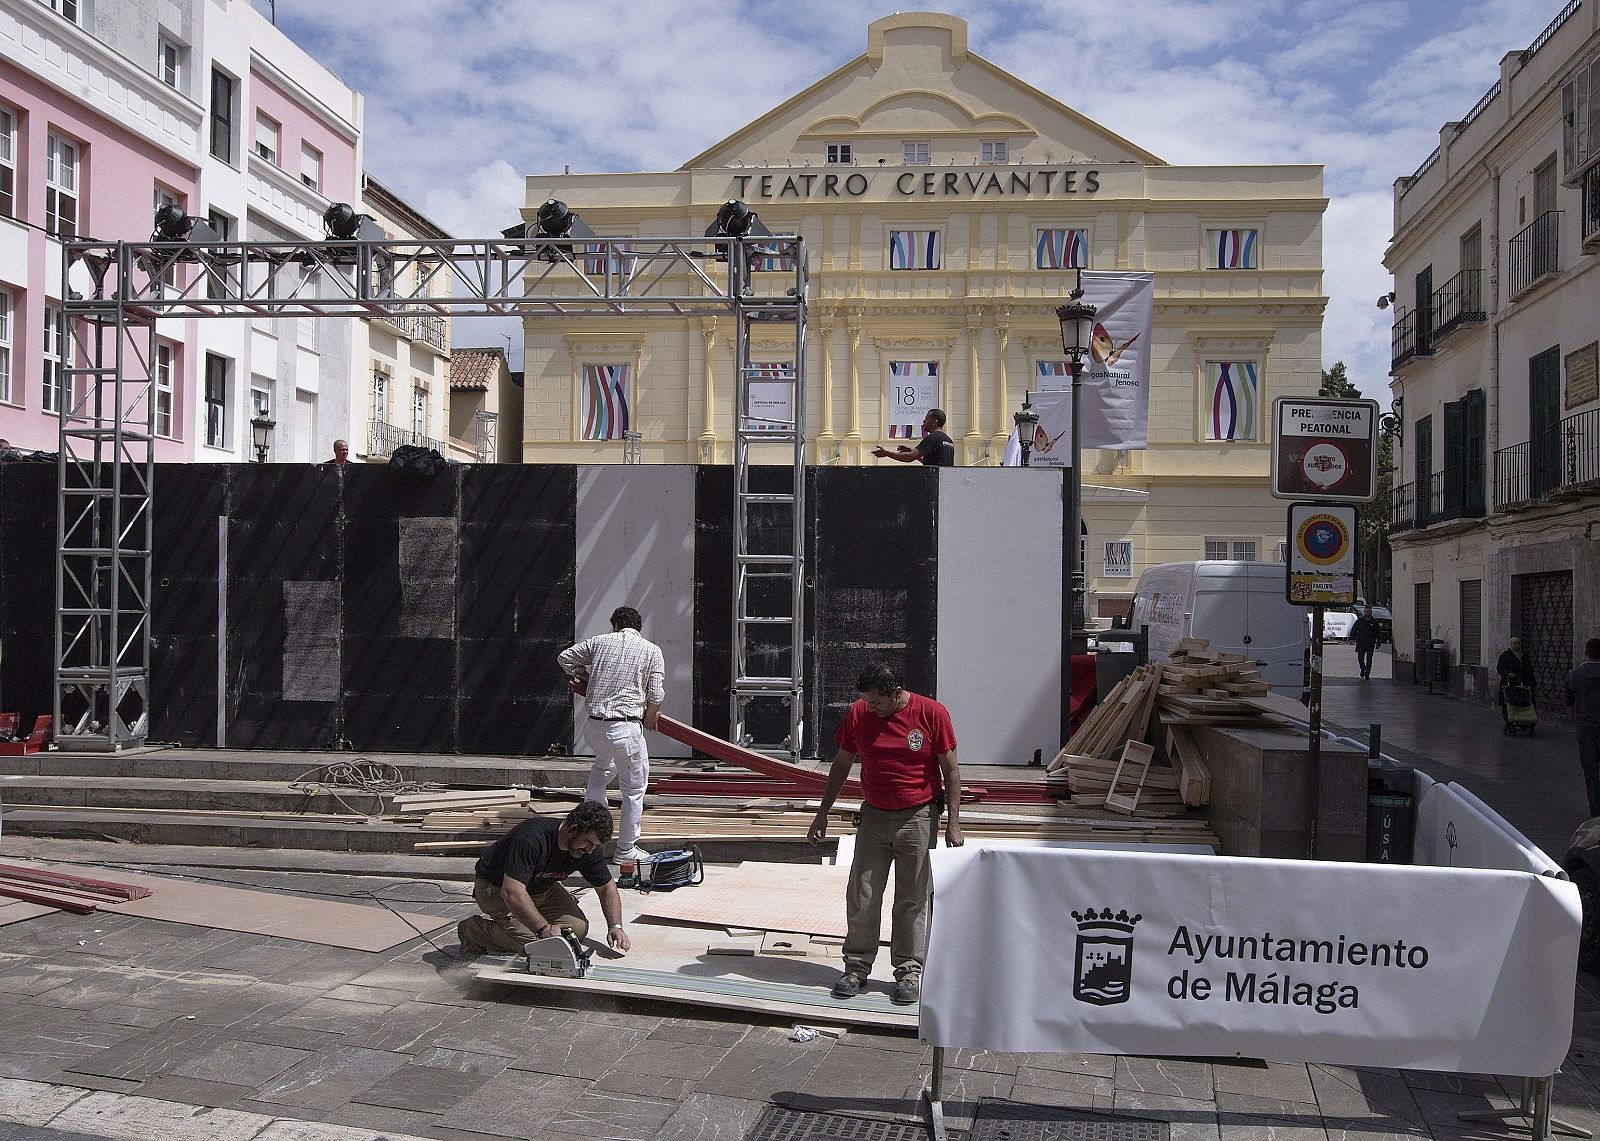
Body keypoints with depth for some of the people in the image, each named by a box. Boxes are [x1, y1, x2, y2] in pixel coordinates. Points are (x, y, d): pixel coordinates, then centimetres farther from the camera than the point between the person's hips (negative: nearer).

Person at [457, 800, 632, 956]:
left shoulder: (588, 848, -15)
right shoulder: (532, 838, -37)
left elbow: (607, 887, -2)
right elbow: (511, 893, -42)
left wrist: (615, 926, -17)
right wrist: (545, 929, -45)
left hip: (541, 888, 7)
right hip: (496, 888, -7)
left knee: (578, 928, -8)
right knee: (530, 939, -26)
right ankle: (472, 929, -4)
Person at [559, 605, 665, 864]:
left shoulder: (600, 641, 10)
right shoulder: (652, 651, 2)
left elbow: (565, 657, 19)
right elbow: (656, 695, -4)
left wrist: (585, 676, 33)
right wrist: (650, 717, 15)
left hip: (595, 724, 5)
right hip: (626, 725, -5)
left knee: (602, 766, 34)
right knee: (634, 788, 7)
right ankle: (626, 848, 11)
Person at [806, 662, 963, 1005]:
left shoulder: (932, 713, -9)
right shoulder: (857, 713, -1)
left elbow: (950, 769, -4)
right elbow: (841, 764, 10)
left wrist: (953, 822, -9)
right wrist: (823, 813, 10)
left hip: (918, 817, -3)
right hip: (874, 816, 3)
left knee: (912, 900, 4)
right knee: (861, 896, 2)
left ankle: (909, 972, 14)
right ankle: (857, 967, 14)